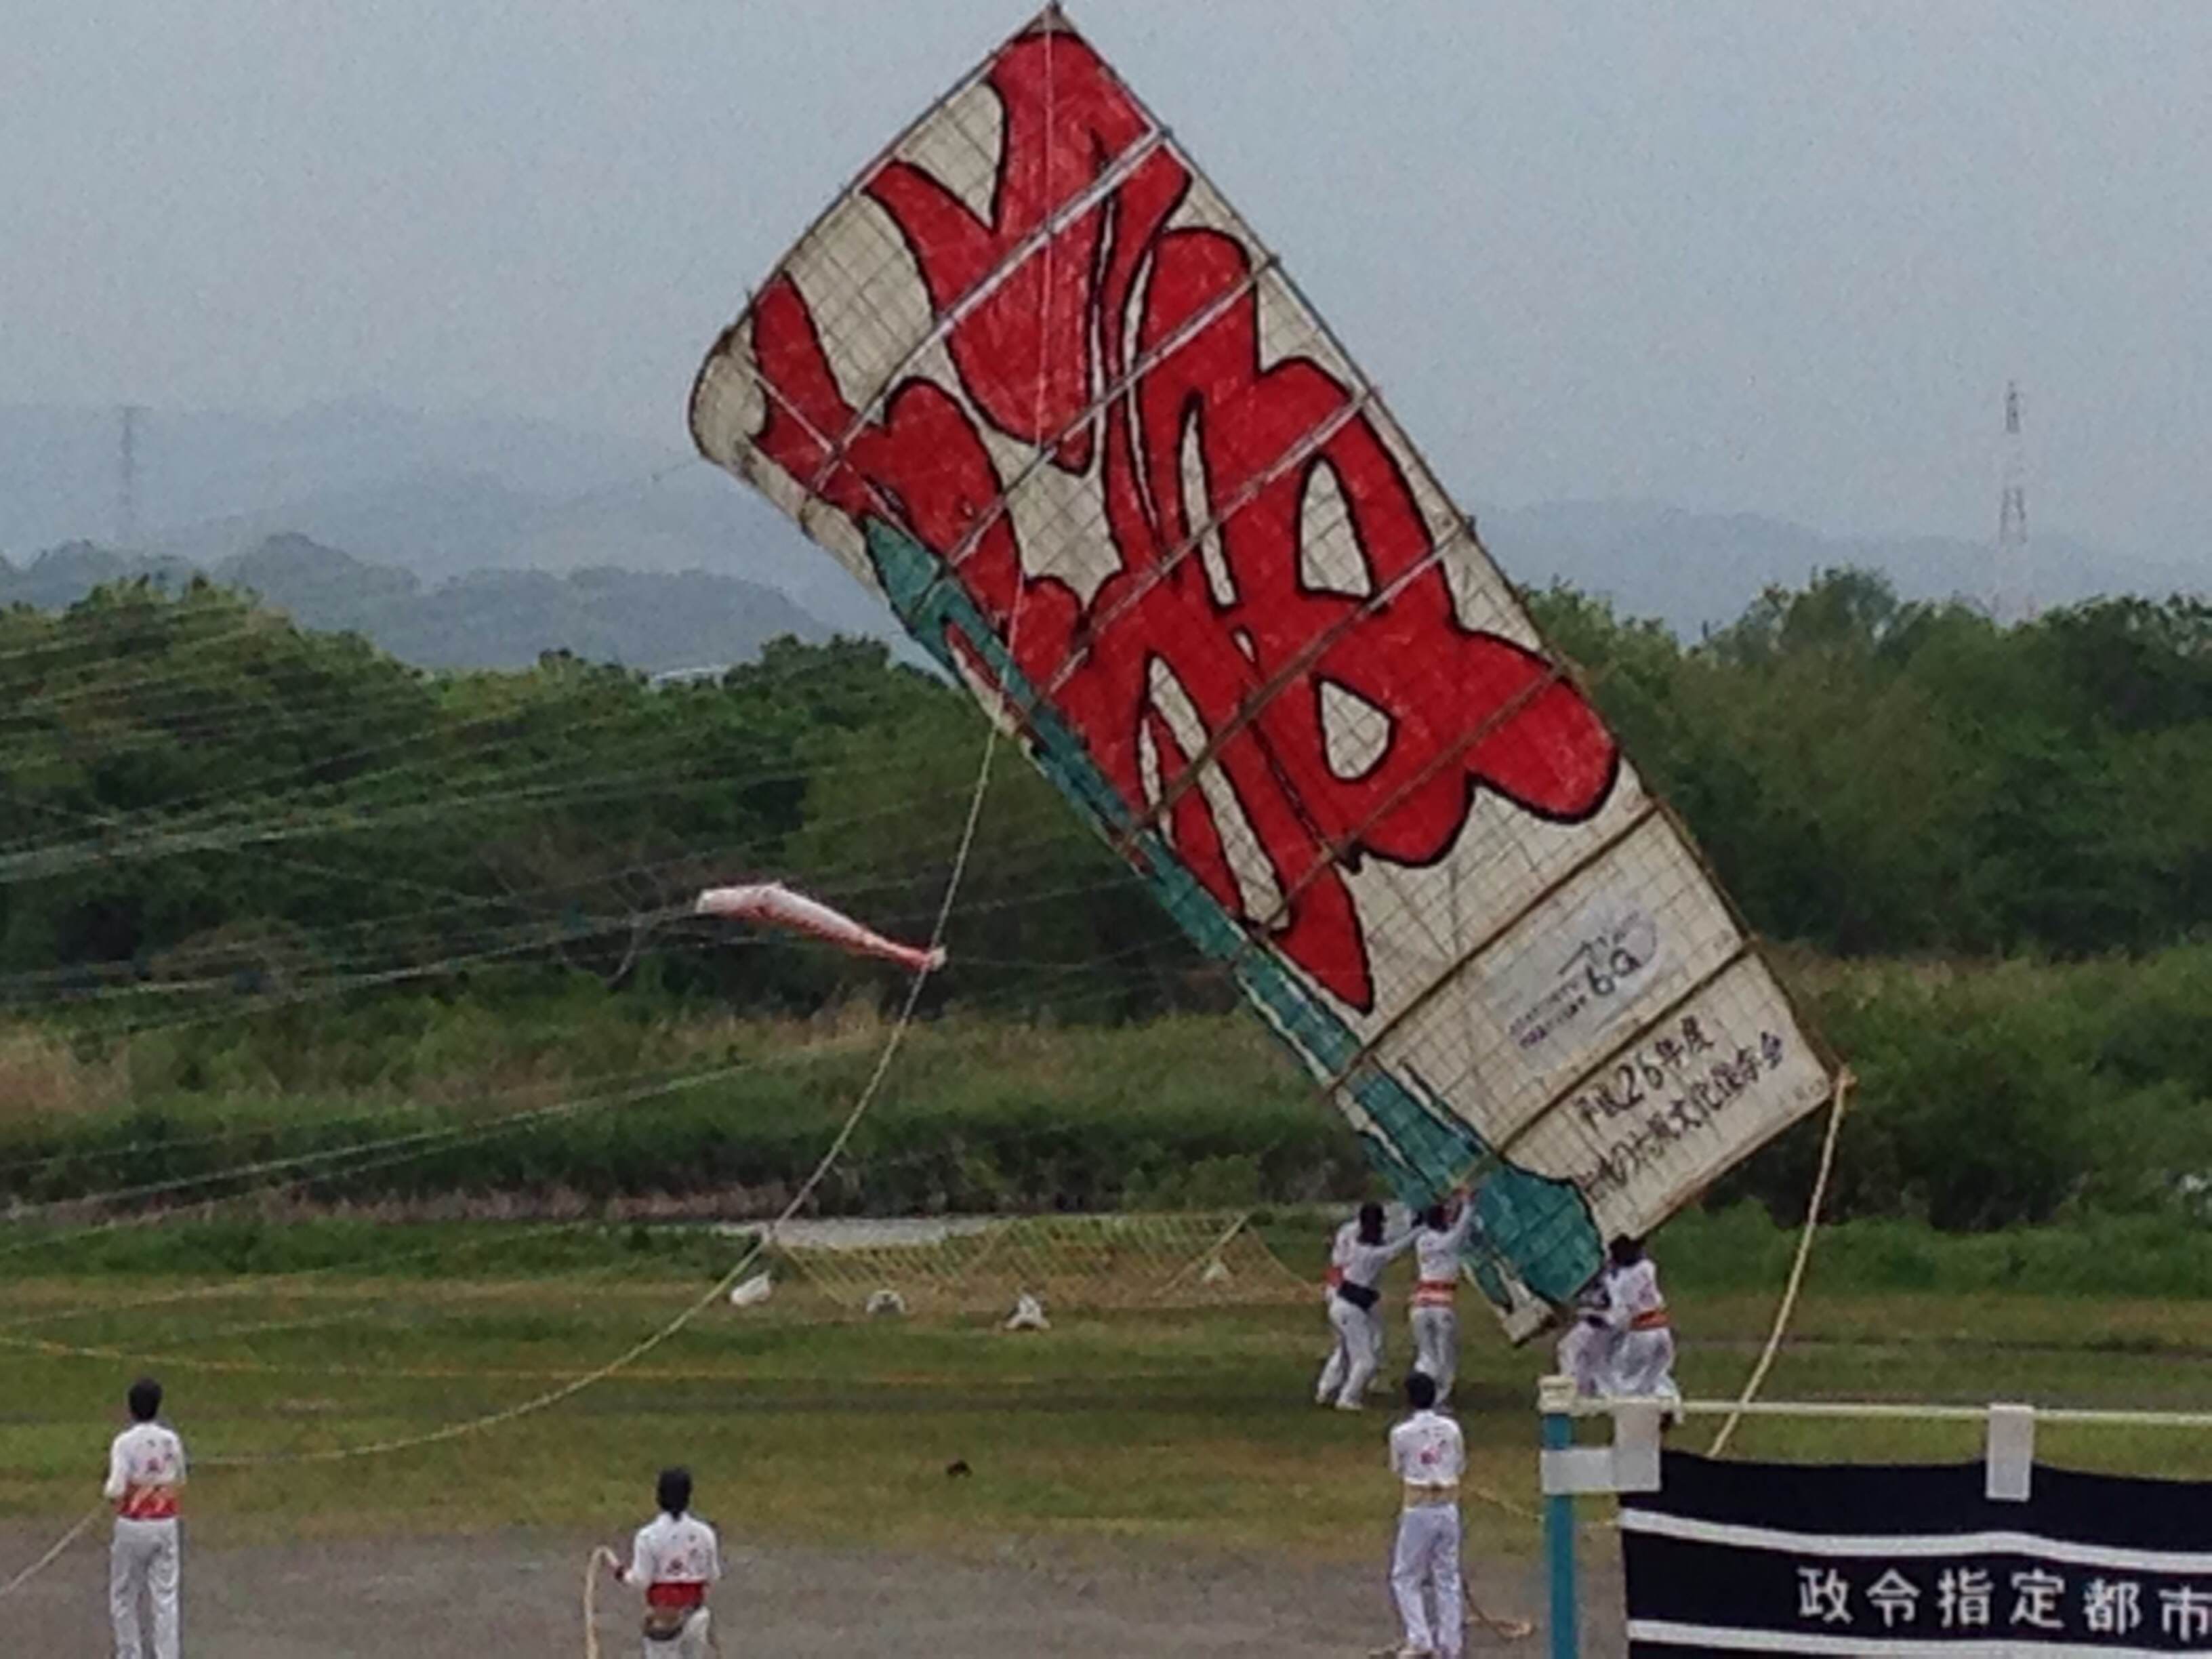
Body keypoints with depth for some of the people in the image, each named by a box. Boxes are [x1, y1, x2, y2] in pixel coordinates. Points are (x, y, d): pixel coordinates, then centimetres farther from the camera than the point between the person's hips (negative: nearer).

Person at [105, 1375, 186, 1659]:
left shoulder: (125, 1443, -16)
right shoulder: (171, 1441, -3)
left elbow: (115, 1491, -21)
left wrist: (109, 1490, 1)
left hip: (132, 1526, -3)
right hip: (166, 1525, 3)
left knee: (124, 1596, 13)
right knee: (165, 1598, 6)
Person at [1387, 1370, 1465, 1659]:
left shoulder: (1402, 1434, -12)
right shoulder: (1451, 1429, -2)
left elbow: (1398, 1471, 3)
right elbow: (1461, 1467, 9)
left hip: (1419, 1512, -4)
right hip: (1449, 1508, 4)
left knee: (1406, 1577, 9)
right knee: (1447, 1578, 11)